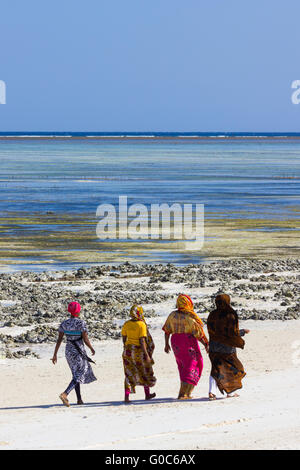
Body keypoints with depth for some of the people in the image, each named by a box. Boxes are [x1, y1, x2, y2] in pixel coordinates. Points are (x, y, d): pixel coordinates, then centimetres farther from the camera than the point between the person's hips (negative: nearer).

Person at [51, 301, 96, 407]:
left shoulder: (64, 323, 1)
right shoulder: (81, 323, -14)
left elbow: (59, 340, 2)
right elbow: (86, 340, -14)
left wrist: (55, 355, 7)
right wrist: (92, 349, 4)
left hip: (68, 351, 6)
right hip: (78, 352, -6)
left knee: (76, 374, 19)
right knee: (78, 376, -3)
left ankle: (79, 399, 21)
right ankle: (65, 394, -24)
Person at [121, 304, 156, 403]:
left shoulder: (126, 324, 1)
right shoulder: (142, 325, -15)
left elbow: (124, 338, 6)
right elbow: (142, 340, -19)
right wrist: (146, 354, -17)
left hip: (128, 350, 4)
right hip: (139, 351, -4)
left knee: (129, 374, 8)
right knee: (145, 372, 16)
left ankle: (126, 396, -3)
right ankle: (147, 394, 28)